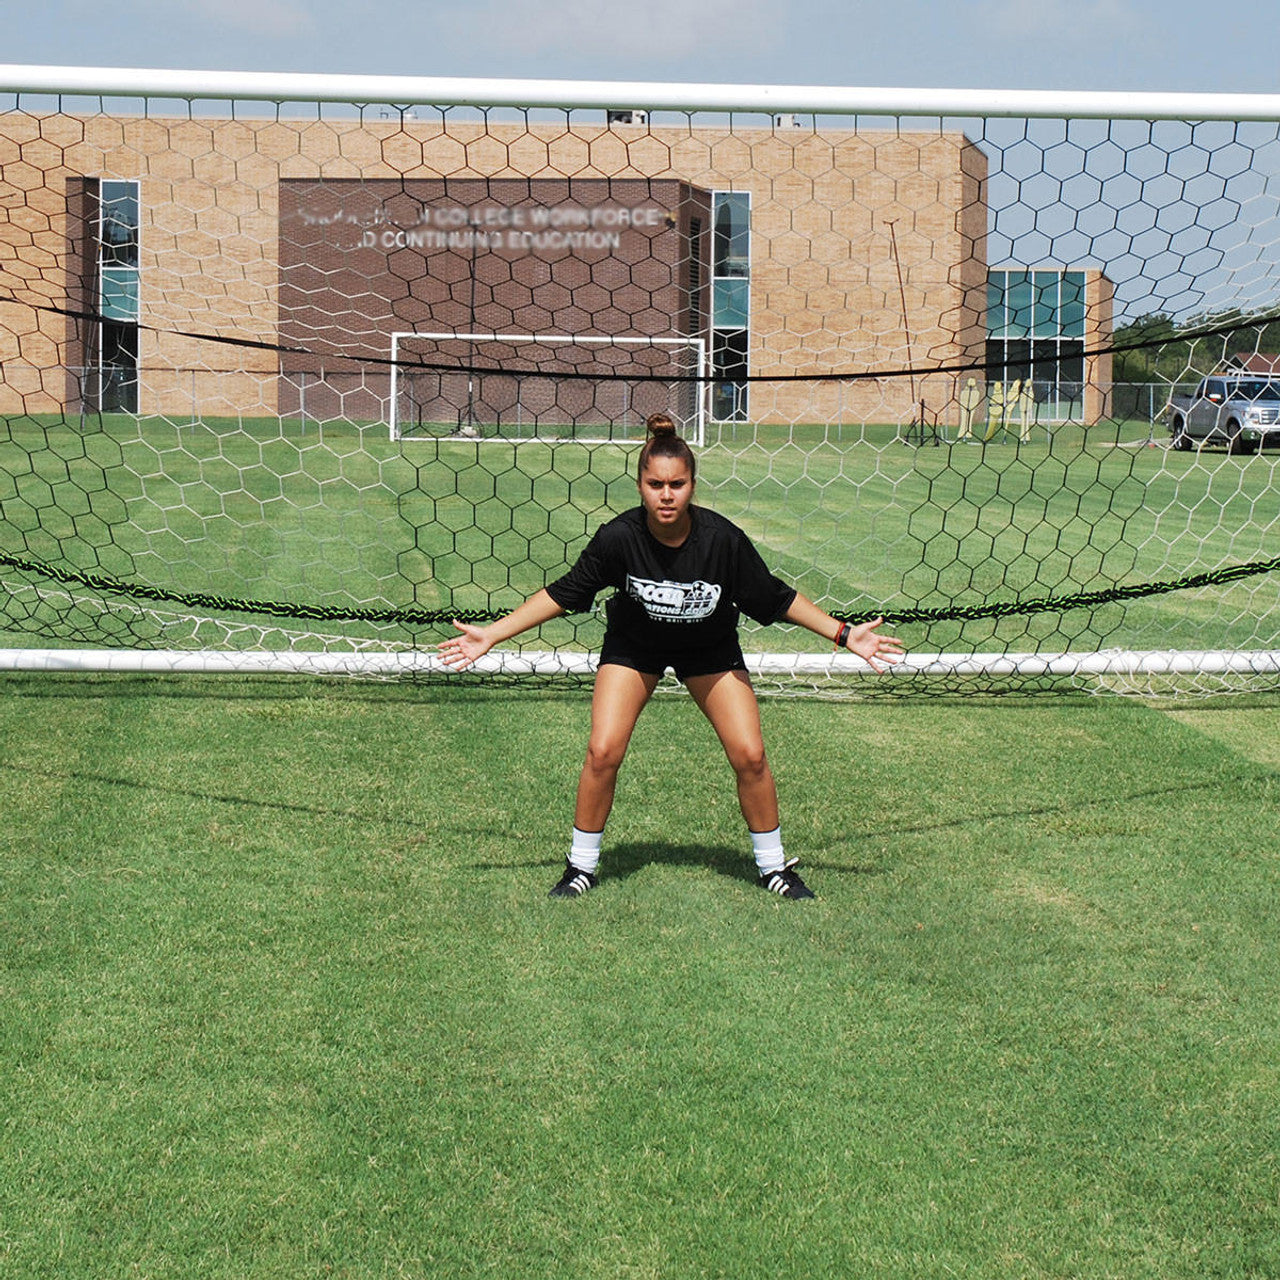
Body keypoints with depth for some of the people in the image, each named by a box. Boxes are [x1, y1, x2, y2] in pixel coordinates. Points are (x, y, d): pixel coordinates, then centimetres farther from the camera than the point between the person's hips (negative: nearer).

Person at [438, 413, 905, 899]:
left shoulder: (722, 539, -29)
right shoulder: (619, 536, -29)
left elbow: (776, 598, -14)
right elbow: (565, 593, -14)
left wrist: (845, 635, -14)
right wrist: (490, 635, -15)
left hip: (711, 649, 0)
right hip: (633, 645, 0)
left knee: (749, 755, -7)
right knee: (603, 752, -14)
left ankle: (773, 866, 15)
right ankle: (582, 865, 7)